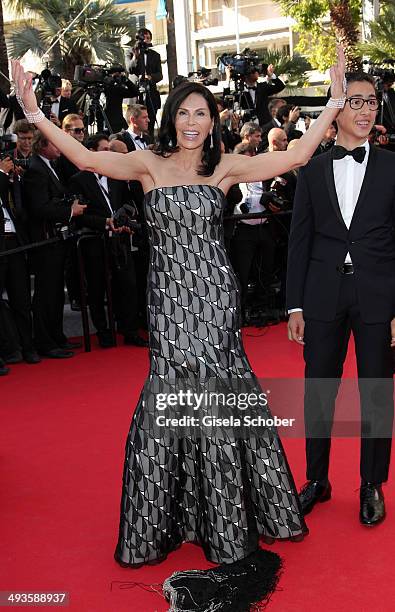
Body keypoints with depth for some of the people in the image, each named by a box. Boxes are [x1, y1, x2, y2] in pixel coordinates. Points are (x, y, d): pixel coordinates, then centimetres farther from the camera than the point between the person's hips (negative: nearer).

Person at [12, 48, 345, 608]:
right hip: (170, 294, -1)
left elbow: (295, 157, 0)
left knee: (217, 393, 4)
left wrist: (333, 104, -4)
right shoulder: (150, 163, 2)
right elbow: (87, 159, -11)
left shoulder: (225, 167, 5)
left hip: (214, 293, 1)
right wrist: (36, 115, -20)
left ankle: (225, 515, 23)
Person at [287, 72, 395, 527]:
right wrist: (295, 305, 1)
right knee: (318, 391, 9)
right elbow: (300, 240, 6)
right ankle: (316, 479, 27)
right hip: (323, 295, 2)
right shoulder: (312, 170, 6)